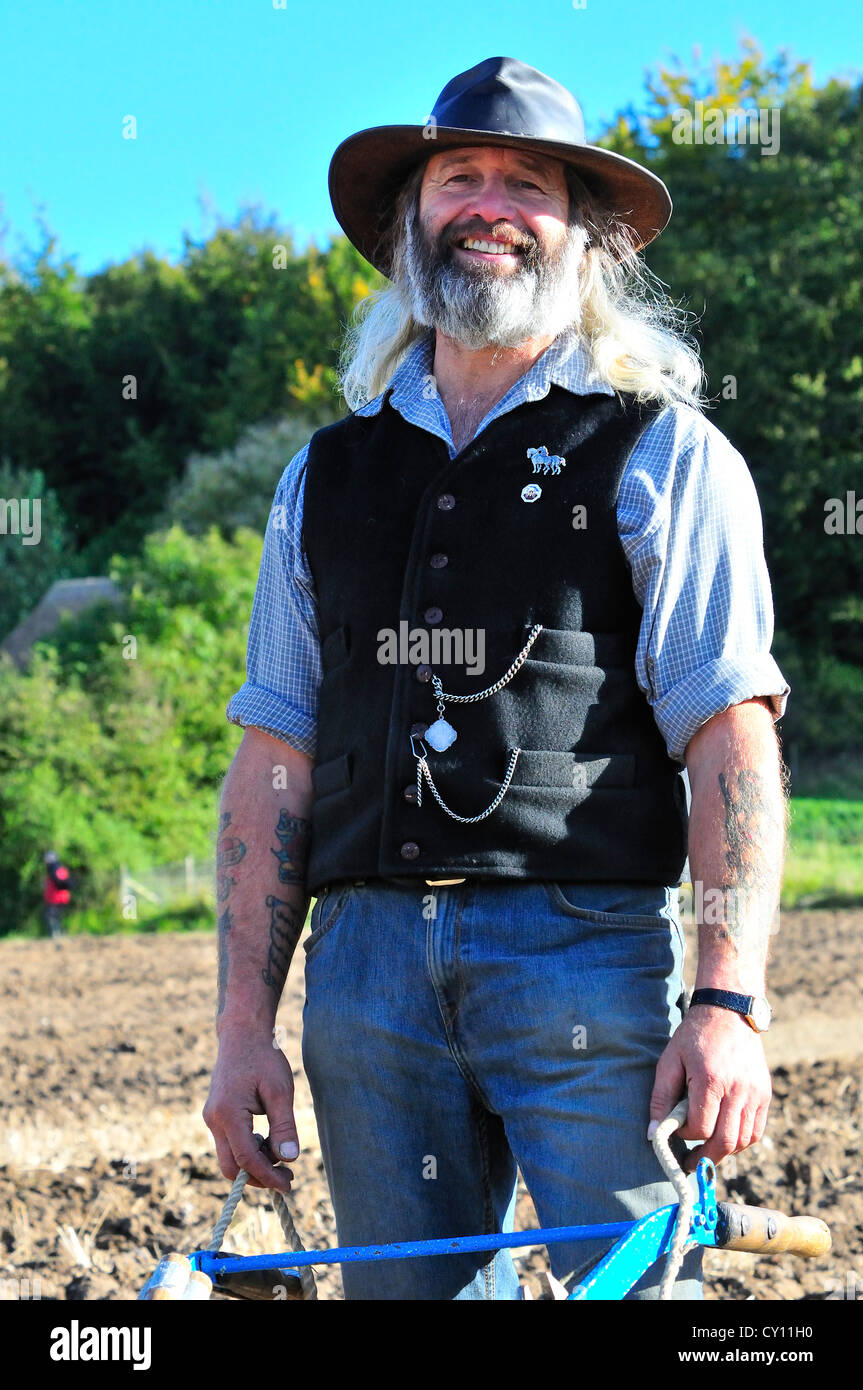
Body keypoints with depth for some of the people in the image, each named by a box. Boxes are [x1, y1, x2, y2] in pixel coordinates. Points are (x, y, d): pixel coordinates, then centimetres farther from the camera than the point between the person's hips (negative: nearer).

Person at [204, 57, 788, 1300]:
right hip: (370, 961, 4)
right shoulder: (329, 476, 18)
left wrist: (729, 1003, -14)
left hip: (591, 952, -4)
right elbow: (275, 764, 16)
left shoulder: (662, 453, 6)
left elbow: (731, 738, -3)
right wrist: (244, 1024, 8)